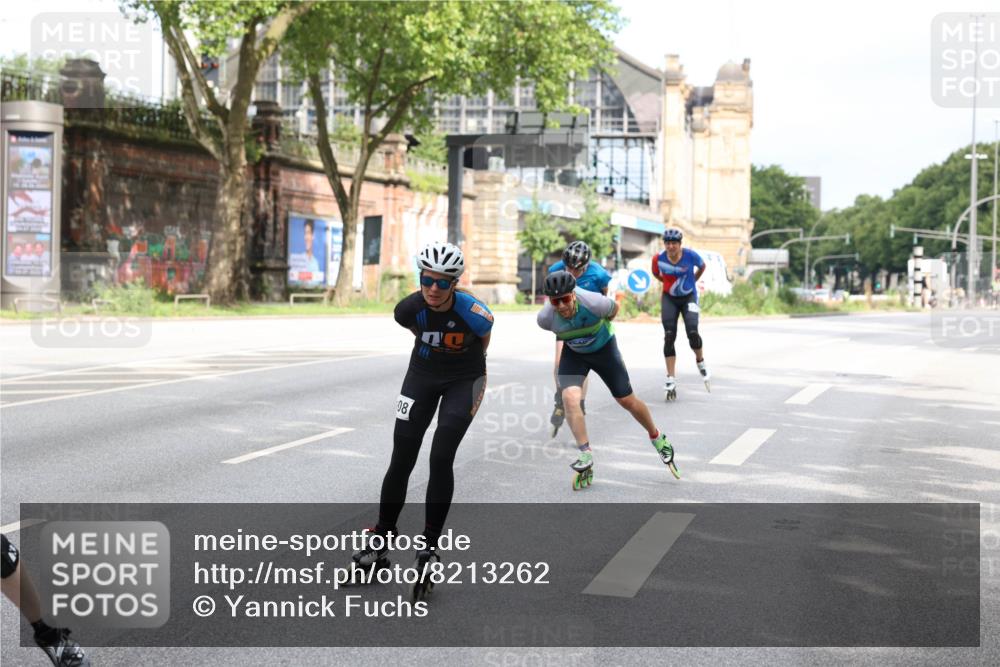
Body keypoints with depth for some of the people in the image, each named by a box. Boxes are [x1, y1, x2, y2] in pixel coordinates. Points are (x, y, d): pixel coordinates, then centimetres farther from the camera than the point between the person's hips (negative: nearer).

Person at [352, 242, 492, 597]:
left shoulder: (474, 313, -28)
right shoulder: (408, 309, -21)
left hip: (463, 381, -3)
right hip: (422, 375, 3)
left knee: (441, 458, -14)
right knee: (401, 459, -1)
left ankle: (430, 546, -3)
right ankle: (380, 541, 12)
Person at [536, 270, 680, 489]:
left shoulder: (594, 303, -36)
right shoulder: (545, 318, -28)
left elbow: (614, 309, -10)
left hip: (604, 349, -1)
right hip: (574, 353, 2)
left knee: (627, 401, 7)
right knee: (570, 397, -22)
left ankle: (657, 438, 32)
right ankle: (586, 454, -15)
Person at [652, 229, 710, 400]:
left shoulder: (690, 255, -17)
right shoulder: (658, 259, -13)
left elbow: (702, 267, 6)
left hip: (689, 297, -1)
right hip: (669, 299, 1)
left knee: (692, 333, -18)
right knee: (669, 337, -8)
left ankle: (701, 363, 13)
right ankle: (671, 380, -3)